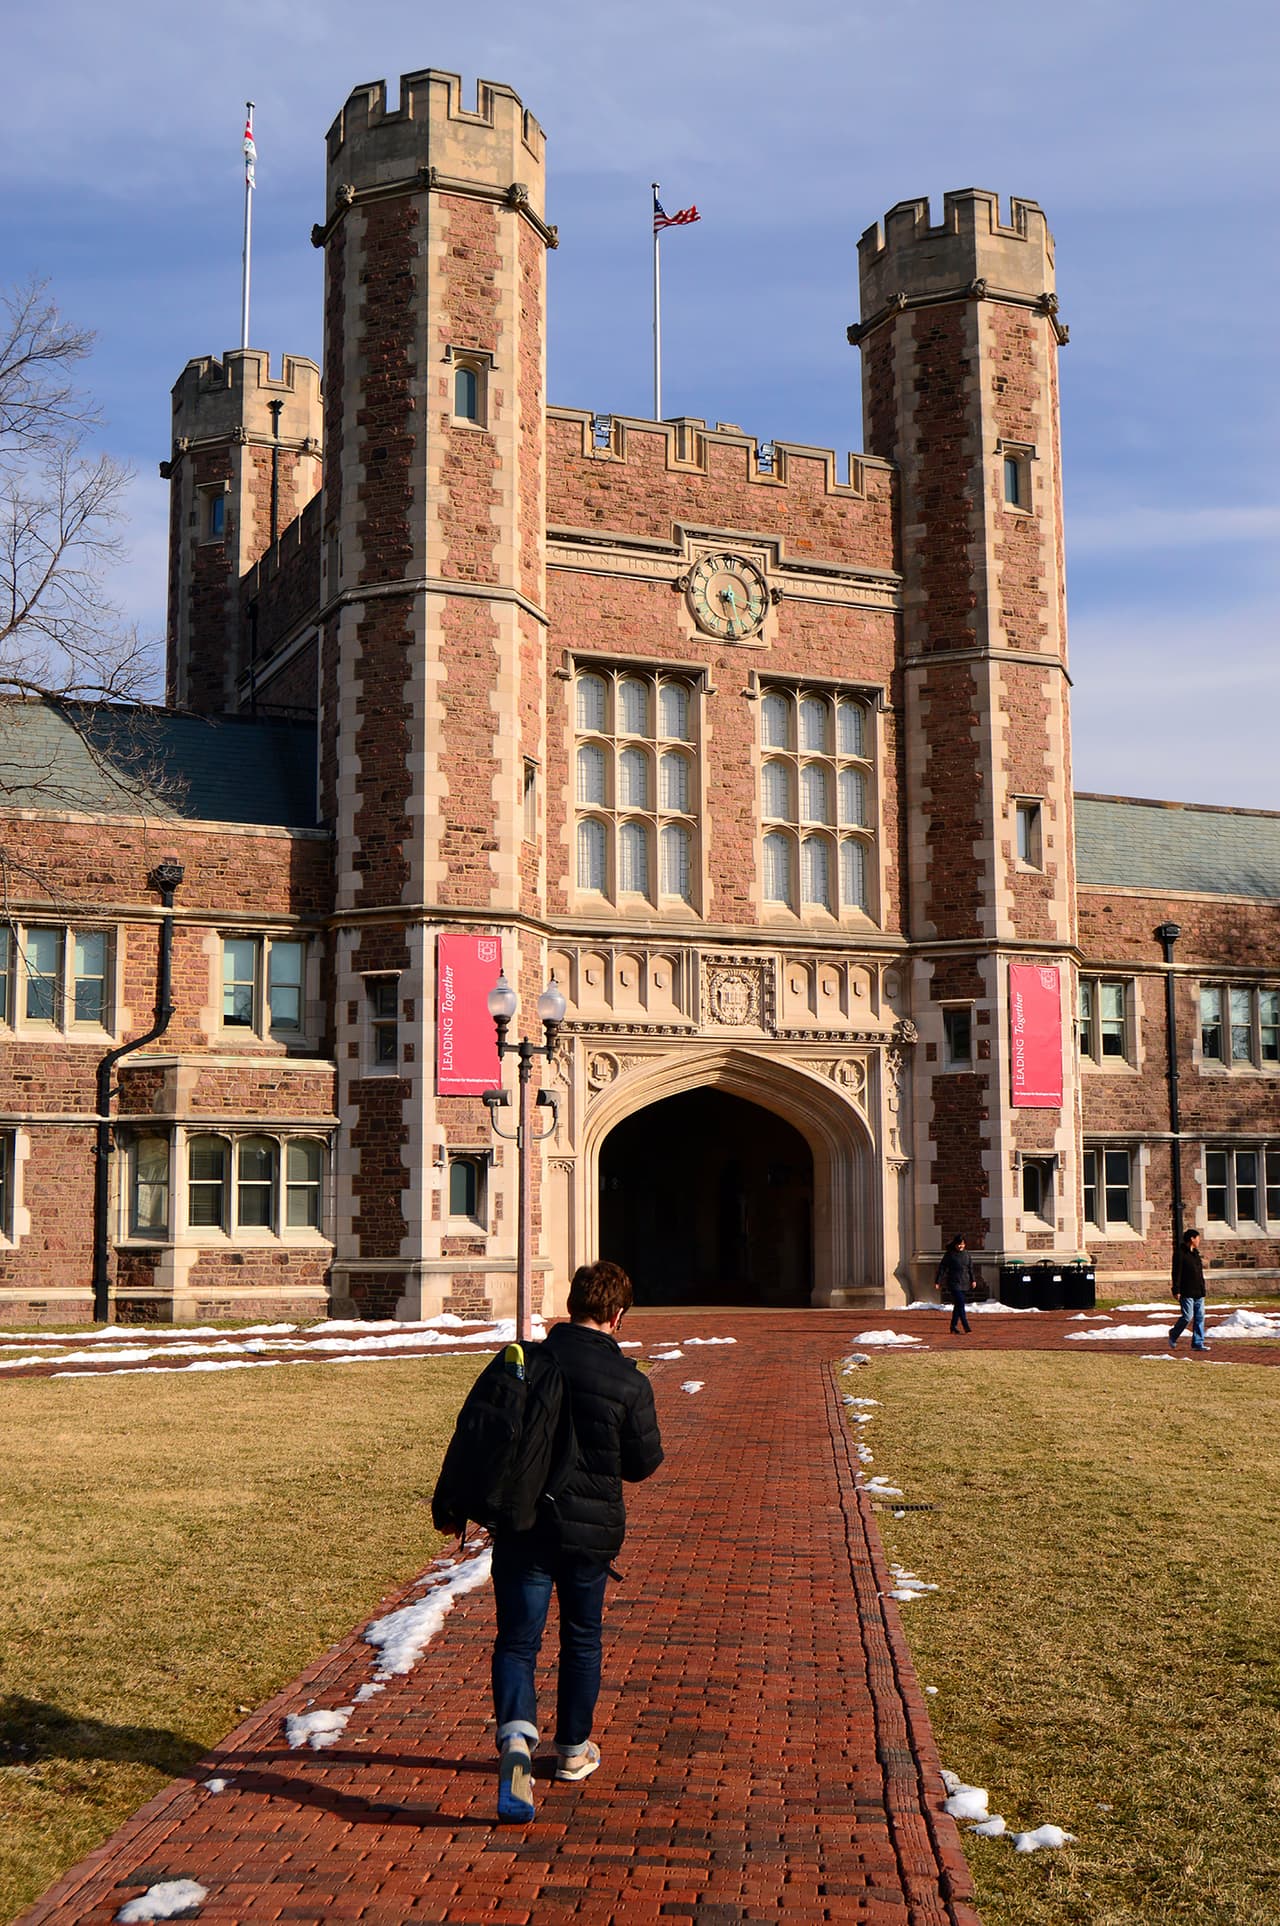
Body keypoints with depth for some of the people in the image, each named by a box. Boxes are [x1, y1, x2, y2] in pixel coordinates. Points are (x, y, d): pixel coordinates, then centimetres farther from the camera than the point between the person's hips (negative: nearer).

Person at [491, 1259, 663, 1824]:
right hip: (591, 1528, 0)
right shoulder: (629, 1382, -10)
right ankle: (573, 1749, 31)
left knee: (516, 1639, 4)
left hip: (522, 1523, 0)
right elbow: (644, 1464, -3)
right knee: (582, 1639, 19)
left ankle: (516, 1737, -20)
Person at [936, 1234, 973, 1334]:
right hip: (954, 1283, -5)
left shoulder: (966, 1254, 8)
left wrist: (972, 1280, 14)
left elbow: (970, 1268, 16)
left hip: (965, 1284, 5)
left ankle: (953, 1325, 23)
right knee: (960, 1304, -13)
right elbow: (942, 1268, -5)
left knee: (958, 1305, 11)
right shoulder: (949, 1255, -7)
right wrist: (937, 1282, -6)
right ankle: (966, 1328, -16)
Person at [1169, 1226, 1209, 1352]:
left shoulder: (1195, 1253, 17)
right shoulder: (1180, 1253, -9)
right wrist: (1176, 1291, -19)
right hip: (1186, 1293, -8)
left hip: (1199, 1292, 8)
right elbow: (1176, 1273, -14)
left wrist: (1202, 1289, 22)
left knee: (1199, 1317, 4)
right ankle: (1173, 1336, 14)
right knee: (1187, 1316, -9)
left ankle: (1198, 1343, 8)